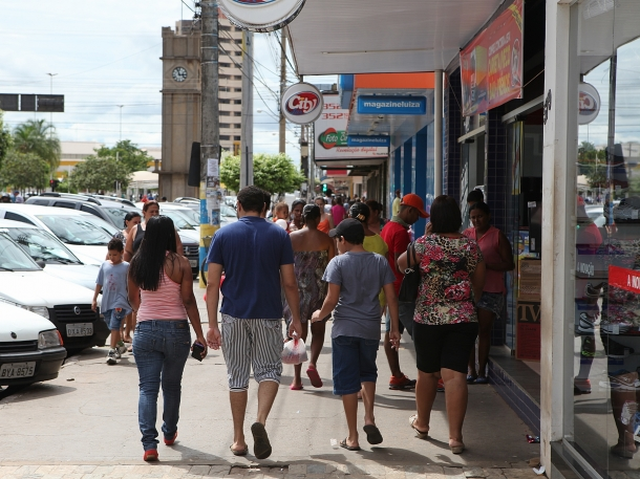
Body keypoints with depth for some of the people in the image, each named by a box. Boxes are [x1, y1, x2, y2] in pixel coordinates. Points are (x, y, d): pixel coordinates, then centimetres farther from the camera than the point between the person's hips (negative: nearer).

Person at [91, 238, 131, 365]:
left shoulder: (126, 267, -3)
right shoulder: (105, 265, 8)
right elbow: (99, 283, 13)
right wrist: (94, 299, 11)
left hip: (119, 302, -5)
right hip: (106, 302, 5)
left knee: (114, 326, -15)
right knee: (113, 327, 16)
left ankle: (112, 352, -17)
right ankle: (120, 346, 37)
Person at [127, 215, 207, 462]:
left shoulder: (136, 264, 1)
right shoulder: (180, 263, -9)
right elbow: (188, 301, -9)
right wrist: (200, 335, -3)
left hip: (145, 330, 1)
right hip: (176, 331, -1)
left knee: (147, 388, 1)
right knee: (171, 386, 17)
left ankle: (149, 443, -12)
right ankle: (169, 432, 35)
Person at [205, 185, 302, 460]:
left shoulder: (223, 235, 1)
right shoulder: (279, 236, 1)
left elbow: (212, 285, -3)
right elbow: (290, 283, 0)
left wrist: (212, 324, 0)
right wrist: (296, 319, 10)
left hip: (234, 316, 1)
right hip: (268, 315, -1)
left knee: (237, 376, 11)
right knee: (270, 370, 11)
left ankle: (239, 440, 16)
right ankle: (261, 420, -15)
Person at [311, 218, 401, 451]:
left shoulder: (338, 262, -8)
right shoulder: (380, 261, 3)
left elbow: (332, 300, -11)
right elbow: (391, 297, 2)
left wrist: (320, 315, 8)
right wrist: (395, 328, 9)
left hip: (344, 329, -3)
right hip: (371, 328, 3)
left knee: (347, 381, 4)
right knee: (368, 373, 23)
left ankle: (352, 437, 7)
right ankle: (369, 418, 4)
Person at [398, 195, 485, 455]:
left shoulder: (424, 244, -8)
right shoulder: (471, 246, -1)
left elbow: (401, 263, 10)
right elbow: (479, 283, 8)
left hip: (428, 318, -1)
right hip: (464, 319, 1)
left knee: (427, 372, 16)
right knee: (455, 375, -2)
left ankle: (422, 423, 35)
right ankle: (455, 436, -6)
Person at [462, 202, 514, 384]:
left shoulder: (498, 237, -1)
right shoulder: (466, 235, 11)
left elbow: (509, 264, -4)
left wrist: (486, 265, -17)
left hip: (490, 290, -3)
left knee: (484, 330, -1)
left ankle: (481, 370, 6)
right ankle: (471, 369, 9)